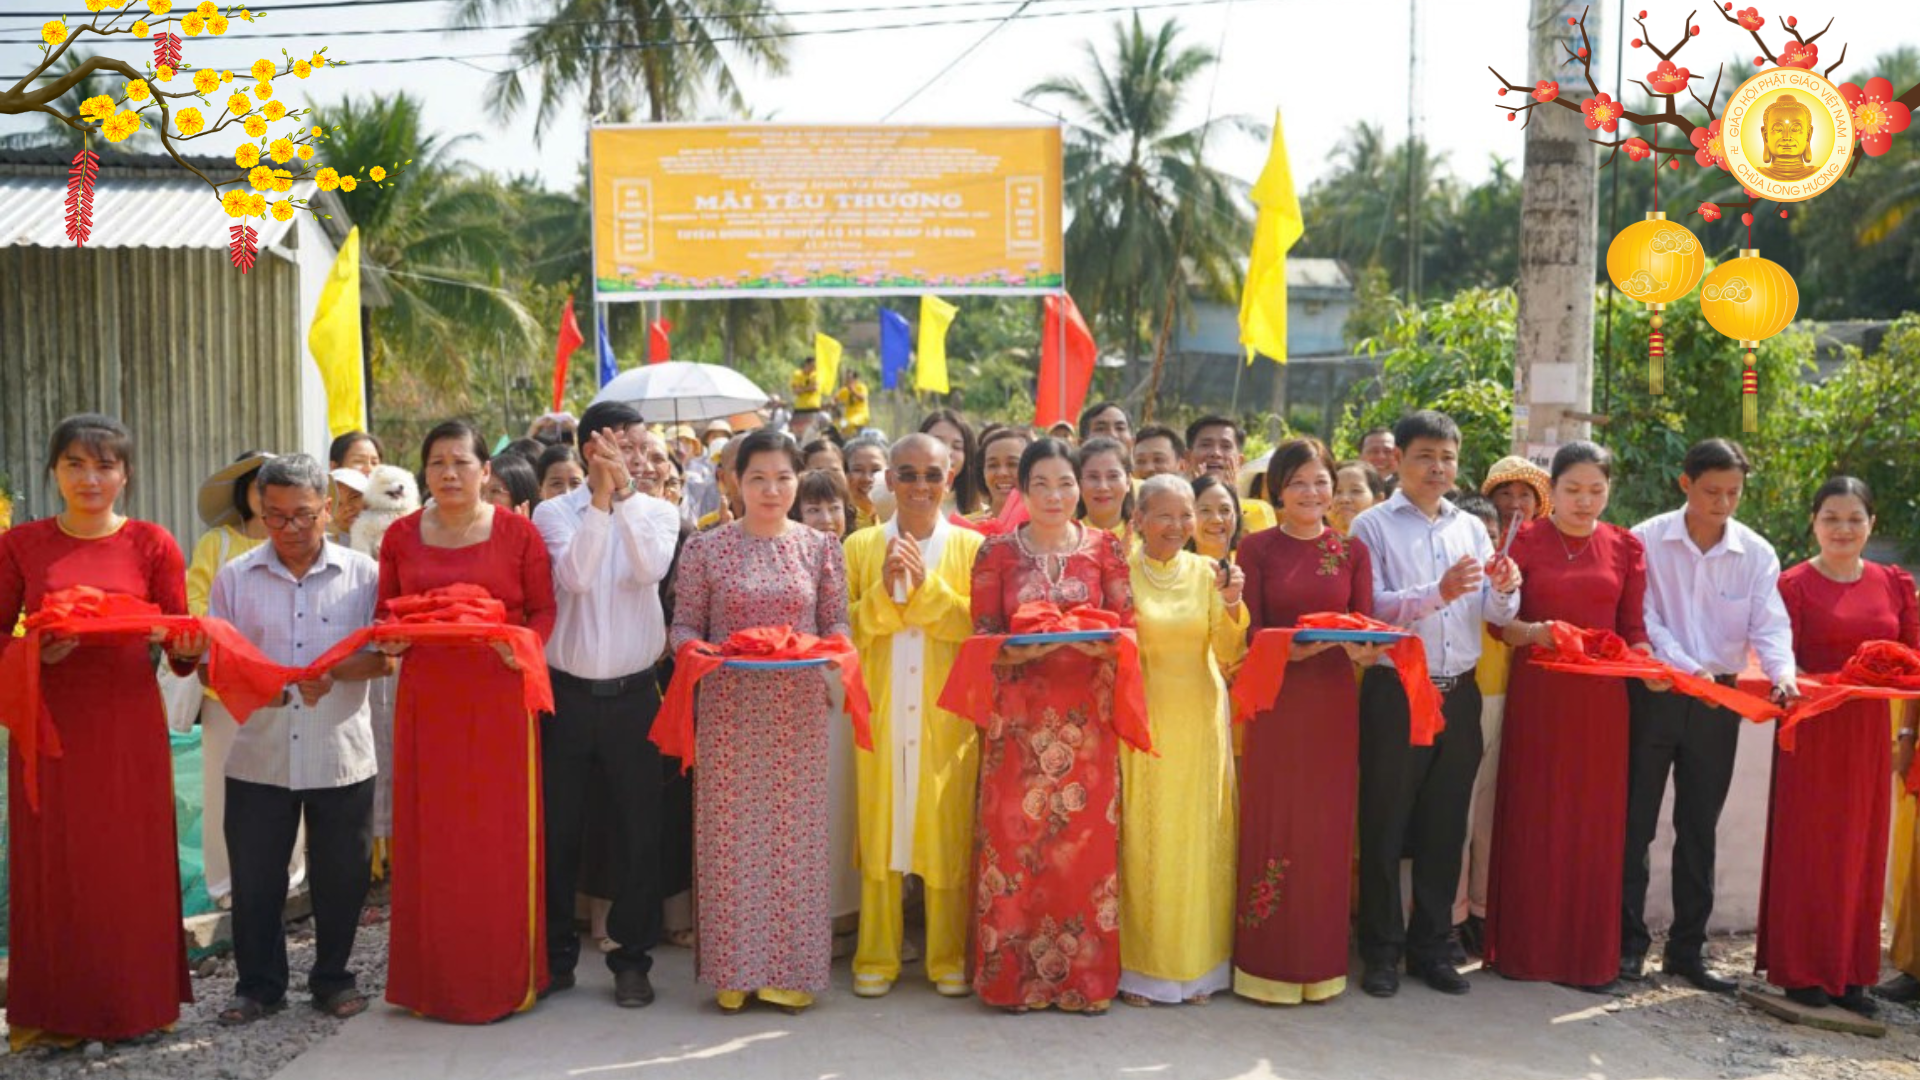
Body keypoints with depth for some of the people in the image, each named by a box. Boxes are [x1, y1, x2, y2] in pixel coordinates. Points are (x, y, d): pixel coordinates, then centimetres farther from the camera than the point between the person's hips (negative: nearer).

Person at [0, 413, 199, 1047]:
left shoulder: (153, 545, 2)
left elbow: (180, 642, 1)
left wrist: (187, 649, -21)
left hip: (129, 727, -1)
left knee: (132, 865, 4)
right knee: (52, 865, 5)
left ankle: (135, 1002, 19)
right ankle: (54, 1011, 19)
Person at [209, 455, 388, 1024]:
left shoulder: (363, 574, 1)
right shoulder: (235, 577, 5)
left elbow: (386, 656, -2)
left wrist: (335, 672, -19)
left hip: (341, 755, -1)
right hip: (259, 756, 1)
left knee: (340, 875, 9)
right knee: (255, 877, 8)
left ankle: (333, 977, 26)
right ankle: (258, 984, 25)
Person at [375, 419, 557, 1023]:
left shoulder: (517, 532, 1)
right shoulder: (401, 536, 9)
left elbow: (543, 609, 2)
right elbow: (386, 611, 14)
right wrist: (390, 638, -7)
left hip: (498, 699, -2)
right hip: (426, 700, 2)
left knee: (500, 838, 1)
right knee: (429, 839, 5)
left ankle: (505, 977, 14)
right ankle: (433, 979, 18)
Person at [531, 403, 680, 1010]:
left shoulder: (657, 512, 4)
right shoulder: (554, 513, 0)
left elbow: (649, 568, -16)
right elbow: (574, 576, -18)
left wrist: (626, 493, -18)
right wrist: (603, 495, -18)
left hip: (633, 694, 1)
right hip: (567, 693, 0)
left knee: (637, 832, 5)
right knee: (558, 830, 8)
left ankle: (632, 959, 19)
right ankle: (556, 954, 24)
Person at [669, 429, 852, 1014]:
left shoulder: (820, 548, 6)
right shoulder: (705, 549, 3)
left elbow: (836, 622, 8)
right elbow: (684, 625, 4)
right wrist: (693, 649, -17)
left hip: (798, 713, 1)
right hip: (729, 712, -1)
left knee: (795, 833, 5)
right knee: (729, 835, 4)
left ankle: (791, 968, 17)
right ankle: (734, 969, 16)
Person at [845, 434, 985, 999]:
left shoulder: (971, 548, 4)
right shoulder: (860, 546, 8)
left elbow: (981, 628, -6)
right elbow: (843, 629, 1)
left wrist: (926, 587, -14)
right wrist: (885, 592, -14)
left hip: (948, 716, -1)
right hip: (879, 714, 1)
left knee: (949, 836, 3)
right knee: (878, 832, 6)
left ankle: (949, 958, 17)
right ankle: (876, 957, 18)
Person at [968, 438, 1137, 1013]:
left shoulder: (1104, 546, 5)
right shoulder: (997, 551, 4)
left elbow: (1127, 627, 4)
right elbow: (981, 636, 1)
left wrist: (1096, 641, -16)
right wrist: (1021, 647, -17)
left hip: (1085, 713, 1)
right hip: (1018, 715, 0)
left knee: (1086, 836, 2)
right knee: (1014, 834, 0)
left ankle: (1085, 974, 15)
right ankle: (1013, 974, 13)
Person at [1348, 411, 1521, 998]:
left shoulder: (1472, 528, 12)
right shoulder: (1373, 526, -1)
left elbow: (1497, 614, 6)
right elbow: (1371, 609, -13)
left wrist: (1504, 590, -15)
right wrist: (1438, 592, -25)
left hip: (1459, 694, 4)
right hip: (1395, 692, -4)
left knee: (1445, 827, 11)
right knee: (1385, 826, 3)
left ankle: (1431, 947, 22)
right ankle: (1382, 951, 14)